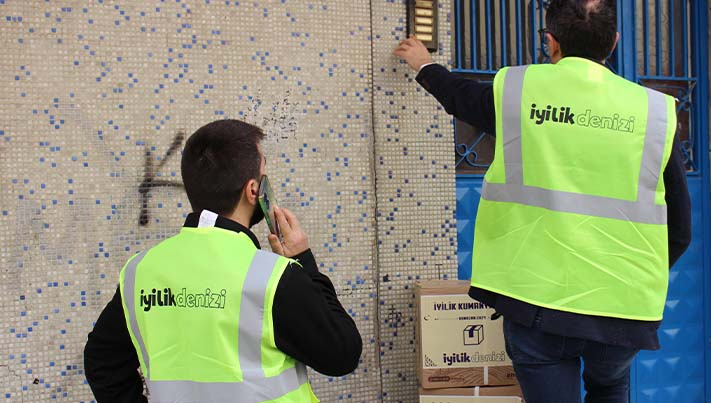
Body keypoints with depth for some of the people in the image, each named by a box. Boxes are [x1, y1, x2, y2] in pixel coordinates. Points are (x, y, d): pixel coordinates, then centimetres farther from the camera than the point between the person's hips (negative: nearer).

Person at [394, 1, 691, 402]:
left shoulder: (516, 89, -3)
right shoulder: (656, 110, -2)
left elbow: (460, 95, 21)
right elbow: (680, 228, 4)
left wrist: (424, 65, 42)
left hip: (535, 300, -1)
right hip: (623, 308, 2)